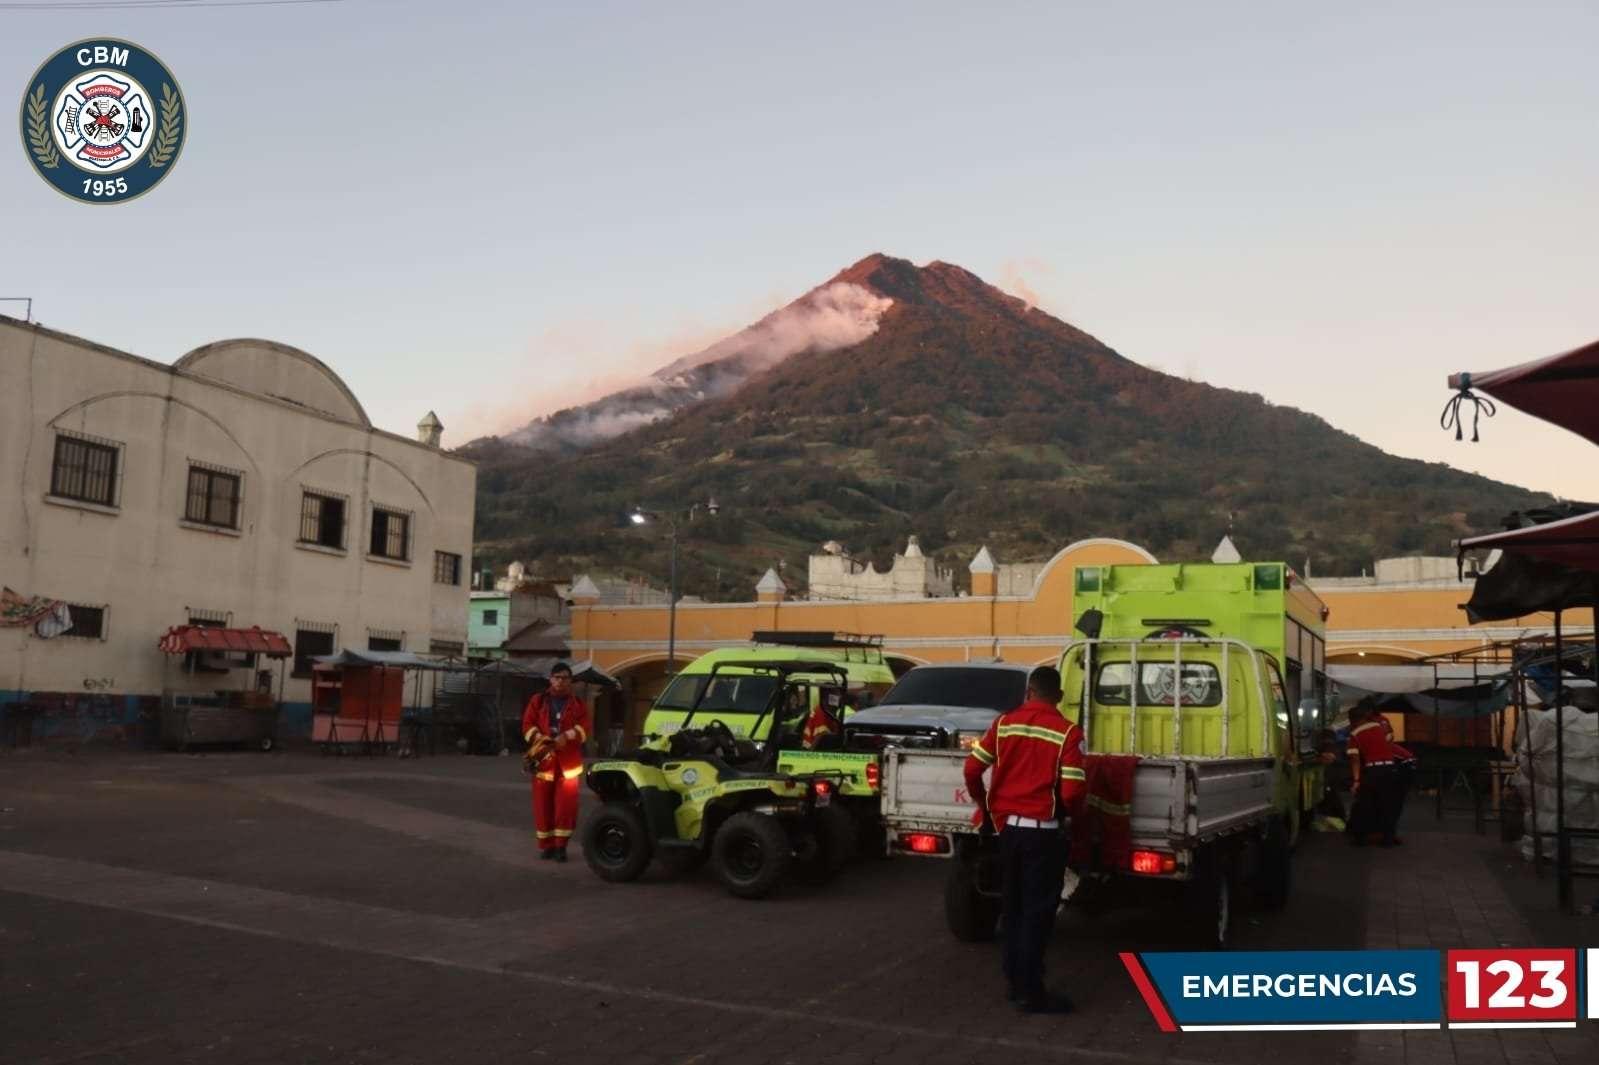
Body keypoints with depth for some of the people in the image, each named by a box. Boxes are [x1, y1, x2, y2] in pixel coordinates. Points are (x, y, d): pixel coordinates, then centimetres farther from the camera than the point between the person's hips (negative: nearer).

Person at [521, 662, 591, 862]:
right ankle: (546, 845, 11)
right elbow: (527, 725, 1)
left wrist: (566, 736, -20)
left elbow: (584, 728, -2)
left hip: (568, 762, 0)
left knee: (566, 805, -4)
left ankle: (561, 846, 3)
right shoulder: (538, 700, 9)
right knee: (543, 805, 2)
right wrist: (540, 739, -17)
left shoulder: (578, 704, 10)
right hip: (544, 760, 0)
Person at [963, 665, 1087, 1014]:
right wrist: (1067, 810, 7)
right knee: (1037, 912, 4)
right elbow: (1072, 792, -16)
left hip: (1008, 826, 5)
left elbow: (972, 770, 2)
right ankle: (1030, 992, 8)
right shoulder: (1067, 732, -11)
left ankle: (1015, 982, 25)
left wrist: (986, 808, 19)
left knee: (1013, 907, 17)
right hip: (1042, 831, -4)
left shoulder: (1004, 723, 1)